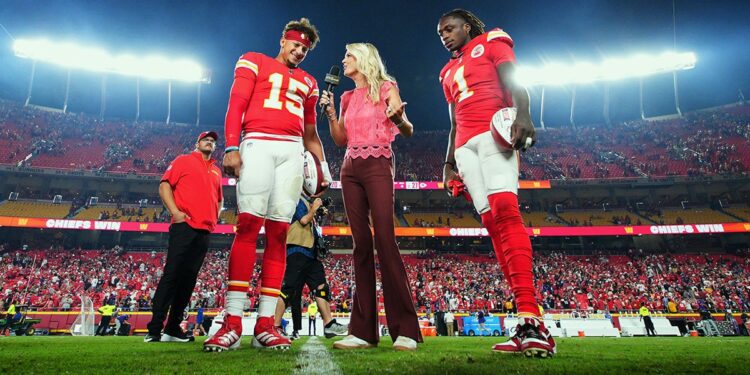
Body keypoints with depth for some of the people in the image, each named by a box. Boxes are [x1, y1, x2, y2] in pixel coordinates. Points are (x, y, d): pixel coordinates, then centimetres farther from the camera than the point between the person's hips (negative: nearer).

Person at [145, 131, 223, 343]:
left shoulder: (216, 171, 23)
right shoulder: (183, 160, 9)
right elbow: (165, 185, 0)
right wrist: (175, 212, -11)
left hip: (205, 230, 5)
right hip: (184, 226, -5)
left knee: (189, 280, 6)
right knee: (171, 275, -10)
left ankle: (173, 329, 12)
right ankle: (154, 329, -6)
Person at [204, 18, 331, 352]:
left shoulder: (307, 82, 26)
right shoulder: (254, 62, 16)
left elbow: (310, 132, 26)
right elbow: (236, 105, 3)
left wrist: (322, 165, 13)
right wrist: (231, 147, -11)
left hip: (292, 151, 4)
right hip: (258, 144, -4)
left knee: (278, 232, -4)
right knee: (248, 225, -17)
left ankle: (265, 324, -4)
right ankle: (232, 322, -16)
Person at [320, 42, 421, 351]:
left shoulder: (385, 88, 5)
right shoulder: (348, 97, 21)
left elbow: (408, 131, -4)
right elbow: (340, 140, 18)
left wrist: (399, 119, -26)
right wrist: (330, 113, 5)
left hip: (378, 166, -5)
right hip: (350, 169, 6)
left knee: (385, 240, -16)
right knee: (361, 244, -1)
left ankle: (405, 329, -13)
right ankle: (363, 330, -1)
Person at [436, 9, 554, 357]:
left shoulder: (491, 42, 14)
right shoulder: (449, 71, 30)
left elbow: (514, 85, -3)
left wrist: (523, 116, -22)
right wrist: (449, 162, 18)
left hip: (495, 132, -6)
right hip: (466, 145, 6)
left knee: (505, 211, -25)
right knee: (492, 222, -6)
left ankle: (530, 318, -32)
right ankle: (527, 320, -10)